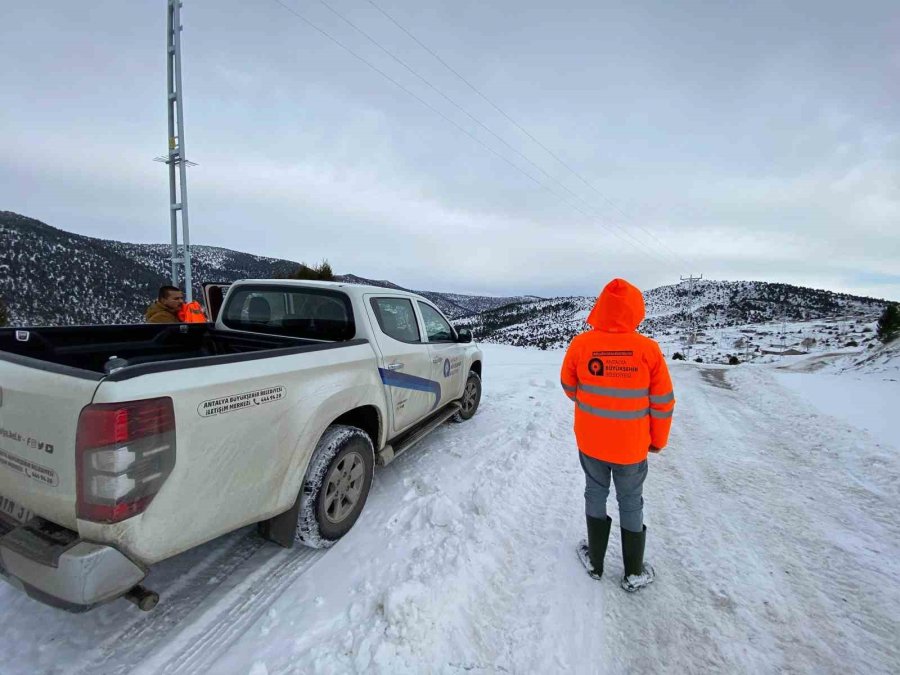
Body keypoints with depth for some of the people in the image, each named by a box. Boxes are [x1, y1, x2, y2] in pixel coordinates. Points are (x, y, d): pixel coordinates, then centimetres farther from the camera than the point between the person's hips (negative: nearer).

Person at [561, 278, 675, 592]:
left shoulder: (580, 345, -16)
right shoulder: (647, 349, -18)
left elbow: (568, 386, 1)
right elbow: (663, 402, -8)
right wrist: (658, 440, 9)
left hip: (590, 442, 1)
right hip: (632, 447, 0)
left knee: (595, 495, 21)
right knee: (631, 504, 18)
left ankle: (595, 562, 36)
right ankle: (634, 574, 35)